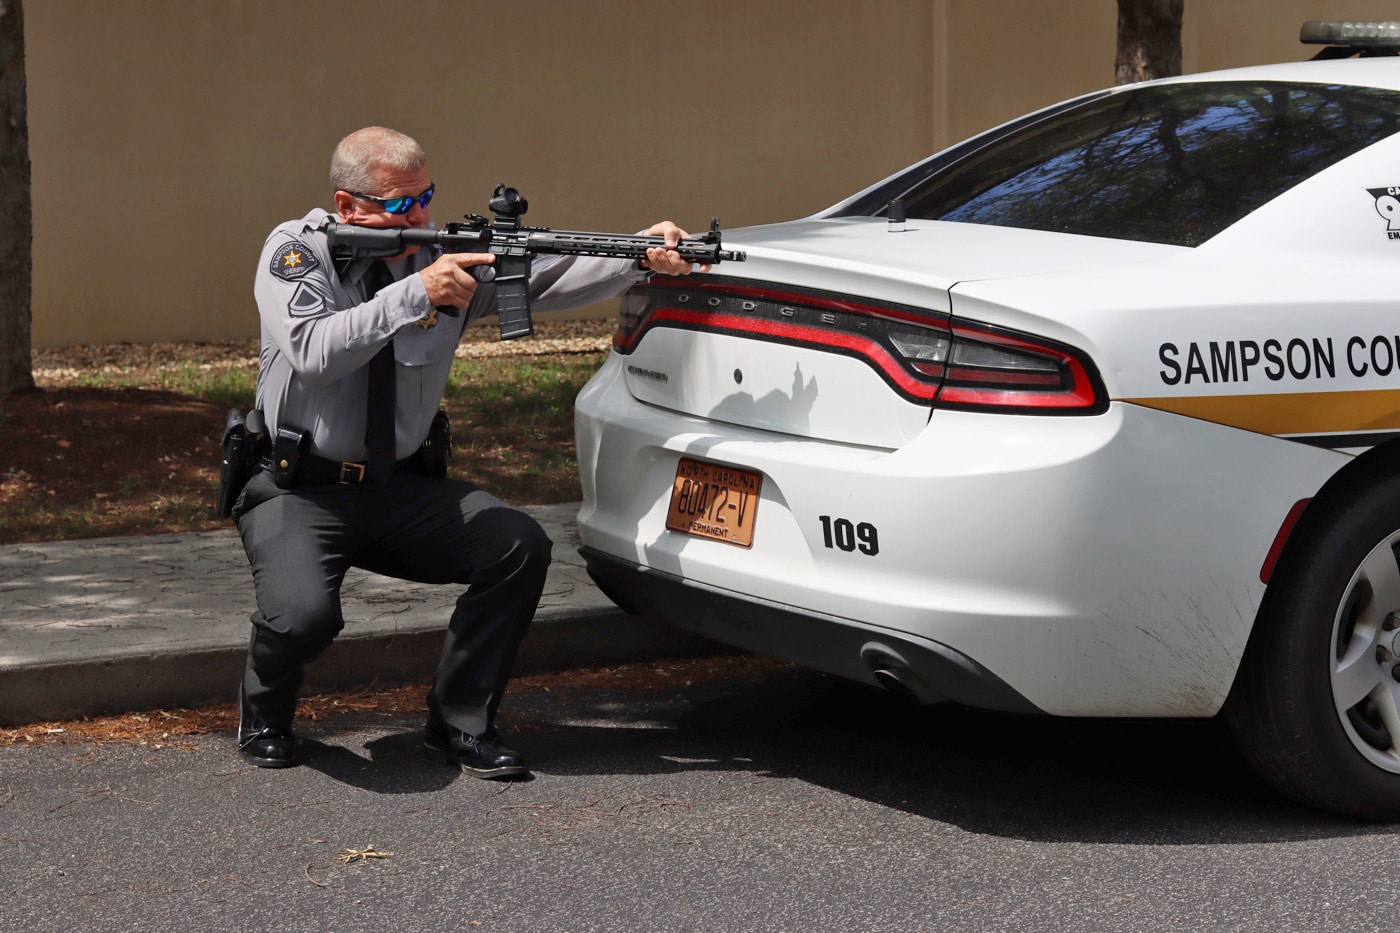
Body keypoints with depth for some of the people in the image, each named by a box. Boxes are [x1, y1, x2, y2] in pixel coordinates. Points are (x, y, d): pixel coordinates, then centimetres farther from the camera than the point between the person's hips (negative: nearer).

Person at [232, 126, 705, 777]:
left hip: (404, 487, 5)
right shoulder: (296, 251, -9)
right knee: (304, 615, -30)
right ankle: (263, 720, 7)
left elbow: (548, 278, -8)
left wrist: (643, 256, -25)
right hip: (298, 491, -4)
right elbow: (313, 352, -27)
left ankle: (460, 724, 2)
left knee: (520, 548, -16)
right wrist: (415, 294, -32)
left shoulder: (448, 254, 1)